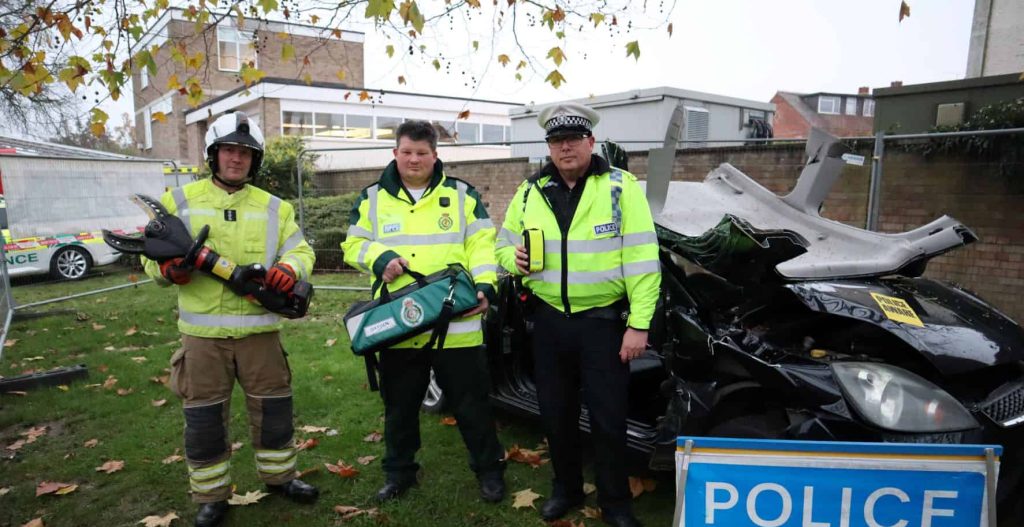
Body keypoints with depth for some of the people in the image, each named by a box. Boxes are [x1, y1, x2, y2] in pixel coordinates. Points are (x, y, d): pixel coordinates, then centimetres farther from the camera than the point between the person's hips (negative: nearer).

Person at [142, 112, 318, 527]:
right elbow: (152, 253, 6)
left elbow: (301, 250, 4)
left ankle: (279, 476, 32)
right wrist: (168, 269, -17)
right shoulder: (180, 201, 5)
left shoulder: (273, 207, 8)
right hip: (202, 331, -1)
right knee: (203, 418, 7)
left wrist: (290, 267, -19)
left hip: (260, 329, 1)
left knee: (273, 407, 11)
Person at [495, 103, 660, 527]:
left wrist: (639, 324, -14)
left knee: (607, 417, 5)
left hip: (603, 320, -4)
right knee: (555, 412, 15)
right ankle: (566, 488, 36)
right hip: (549, 320, 4)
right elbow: (504, 243, 16)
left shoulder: (620, 187, -7)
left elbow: (642, 259, -10)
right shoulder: (530, 192, 6)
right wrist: (513, 260, -8)